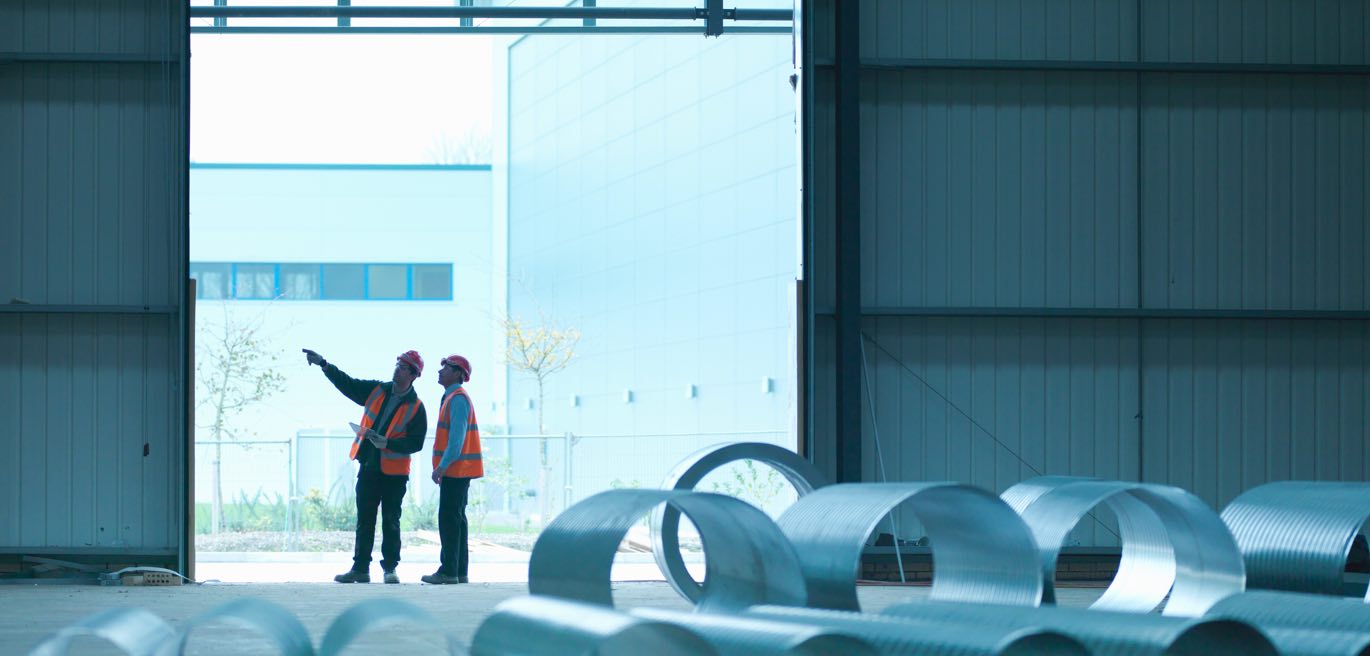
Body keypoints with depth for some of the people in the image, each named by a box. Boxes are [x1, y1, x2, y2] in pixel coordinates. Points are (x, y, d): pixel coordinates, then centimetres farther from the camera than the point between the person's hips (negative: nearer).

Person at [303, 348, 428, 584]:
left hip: (394, 472, -4)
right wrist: (324, 364, -3)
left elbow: (415, 443, -11)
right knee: (364, 520, 7)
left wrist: (387, 443, -23)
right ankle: (360, 568, 11)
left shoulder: (416, 408, -7)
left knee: (391, 522, 1)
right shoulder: (377, 391, 6)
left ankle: (390, 568, 9)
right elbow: (347, 383, 7)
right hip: (368, 467, 5)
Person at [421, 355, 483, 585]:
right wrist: (443, 465, 21)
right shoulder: (452, 397, 19)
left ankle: (448, 571, -11)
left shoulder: (458, 399, -13)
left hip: (455, 470, -10)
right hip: (458, 470, 10)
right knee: (456, 519, 11)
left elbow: (457, 437, -21)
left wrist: (442, 466, -23)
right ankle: (459, 571, 13)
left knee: (449, 519, -10)